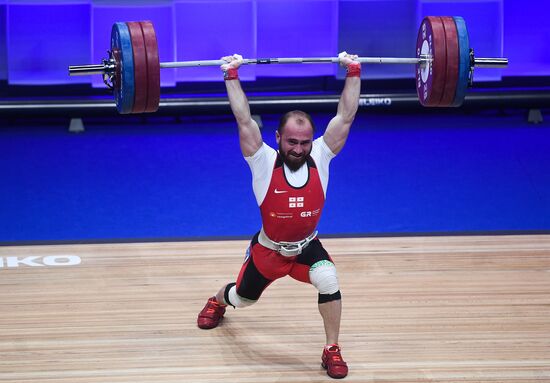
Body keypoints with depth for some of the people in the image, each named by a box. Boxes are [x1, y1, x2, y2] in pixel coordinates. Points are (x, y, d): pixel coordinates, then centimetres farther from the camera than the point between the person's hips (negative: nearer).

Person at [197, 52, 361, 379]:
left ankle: (332, 351, -15)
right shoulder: (264, 162, -25)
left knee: (329, 280, -31)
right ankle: (218, 301, 63)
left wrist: (354, 73, -24)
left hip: (307, 246, 0)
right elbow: (244, 119, -29)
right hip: (268, 249, 0)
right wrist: (232, 76, -31)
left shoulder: (320, 157, -20)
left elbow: (346, 117, -21)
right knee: (243, 298, 23)